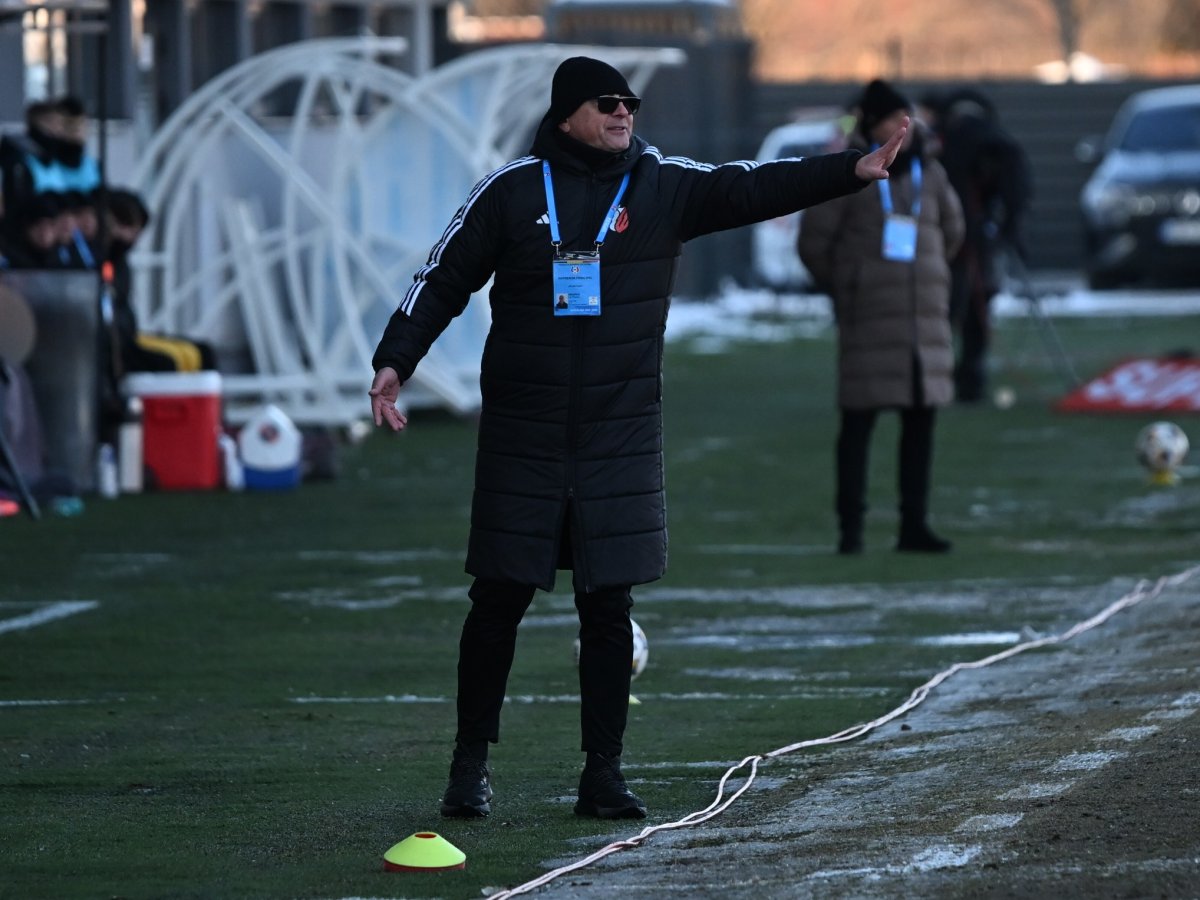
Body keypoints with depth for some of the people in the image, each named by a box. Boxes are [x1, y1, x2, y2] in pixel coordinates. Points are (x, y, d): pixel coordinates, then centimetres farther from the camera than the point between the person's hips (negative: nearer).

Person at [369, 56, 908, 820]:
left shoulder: (664, 186, 3)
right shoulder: (512, 191, 0)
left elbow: (752, 189, -8)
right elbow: (444, 279, 5)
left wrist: (851, 171, -21)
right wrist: (397, 361, -5)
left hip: (621, 438, 1)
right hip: (522, 440, -1)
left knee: (609, 607, 2)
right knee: (499, 600, 2)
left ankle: (604, 774, 9)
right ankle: (472, 764, 14)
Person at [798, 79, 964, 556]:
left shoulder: (928, 172, 9)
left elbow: (951, 230, 26)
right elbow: (813, 242, 0)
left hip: (925, 316, 5)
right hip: (869, 320, -5)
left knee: (921, 419, 5)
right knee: (858, 421, -4)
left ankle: (914, 524, 11)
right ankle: (850, 527, 0)